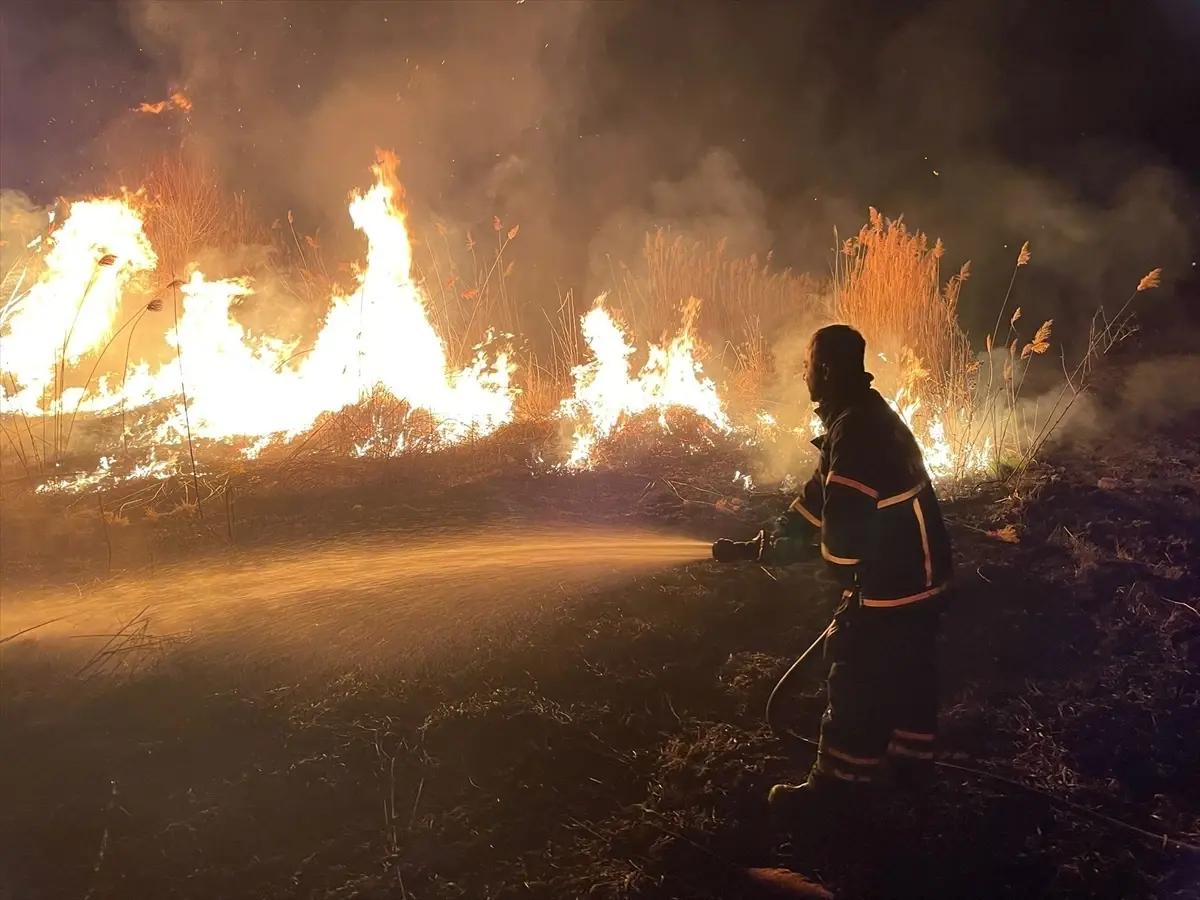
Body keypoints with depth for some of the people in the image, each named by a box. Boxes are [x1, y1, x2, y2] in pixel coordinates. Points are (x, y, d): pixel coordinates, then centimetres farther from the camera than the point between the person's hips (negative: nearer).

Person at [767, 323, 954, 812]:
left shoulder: (855, 429, -23)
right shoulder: (870, 416, 11)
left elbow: (843, 517, -27)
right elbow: (822, 494, 17)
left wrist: (848, 581, -10)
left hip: (891, 580, -10)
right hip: (920, 573, 10)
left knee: (857, 679, 0)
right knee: (908, 669, 21)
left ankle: (840, 780, 10)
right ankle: (910, 758, 36)